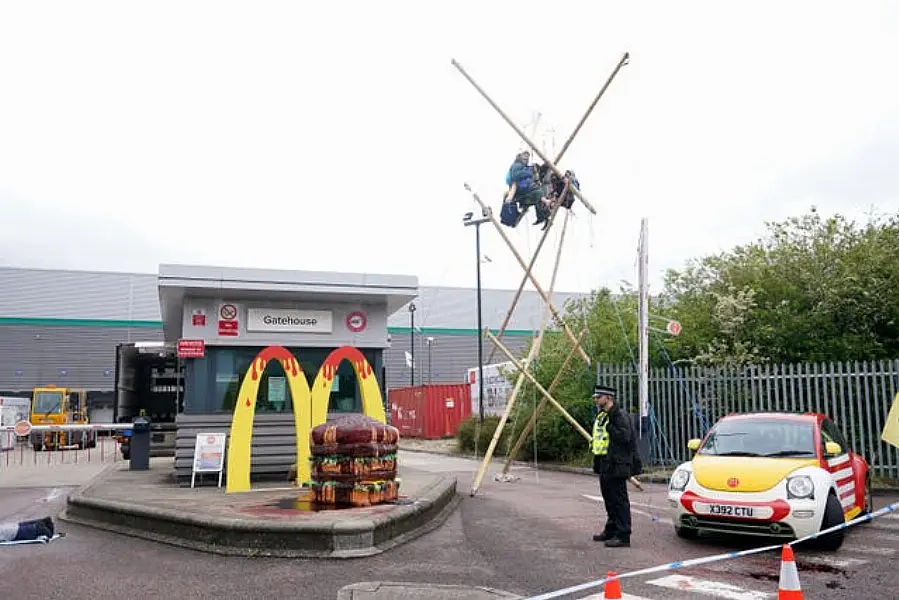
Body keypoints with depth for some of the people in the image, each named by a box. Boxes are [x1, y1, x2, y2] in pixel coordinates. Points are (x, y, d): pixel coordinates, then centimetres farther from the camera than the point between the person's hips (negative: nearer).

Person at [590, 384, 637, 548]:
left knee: (619, 500, -7)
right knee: (609, 499, 18)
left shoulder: (619, 416, -14)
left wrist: (609, 427, -23)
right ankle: (611, 531, 29)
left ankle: (623, 536, -4)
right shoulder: (601, 416, 17)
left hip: (616, 465, -10)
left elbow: (624, 437, -25)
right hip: (604, 464, 10)